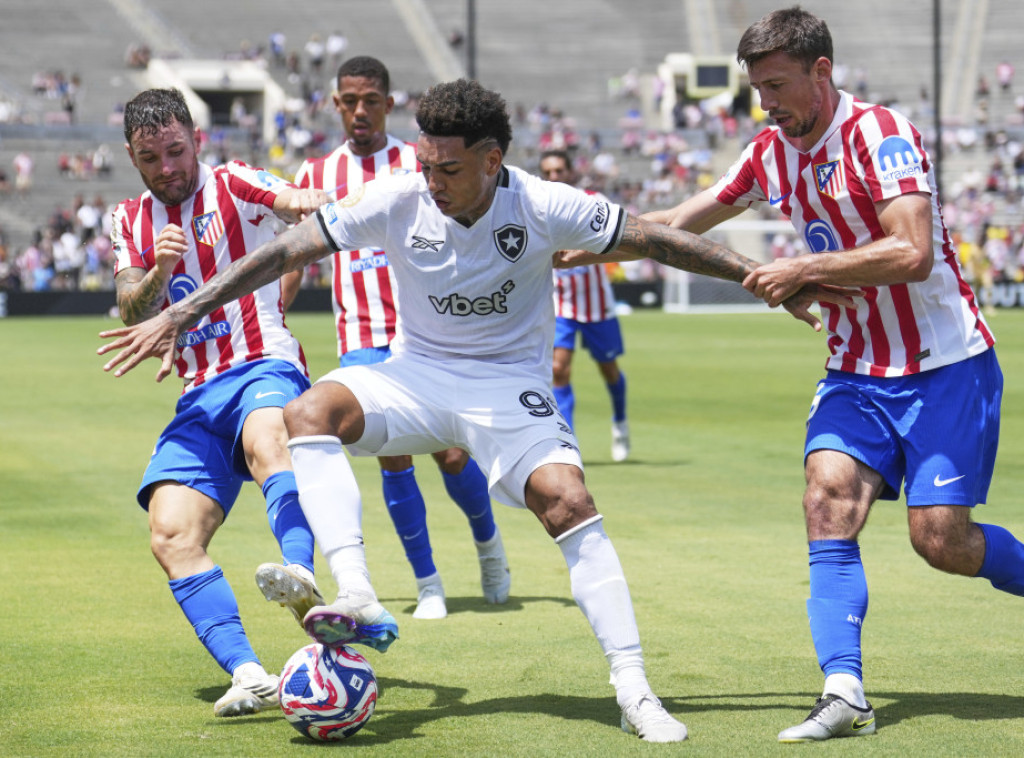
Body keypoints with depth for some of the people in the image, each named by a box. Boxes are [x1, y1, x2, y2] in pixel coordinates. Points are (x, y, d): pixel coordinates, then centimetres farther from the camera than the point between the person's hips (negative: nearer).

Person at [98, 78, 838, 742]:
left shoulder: (543, 208, -18)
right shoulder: (397, 201, -14)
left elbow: (654, 238, -10)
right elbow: (286, 250, -11)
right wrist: (181, 314, -14)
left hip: (511, 384, -2)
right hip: (417, 375, 2)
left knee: (568, 500, -25)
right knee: (311, 412, -26)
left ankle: (634, 690, -20)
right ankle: (359, 601, -36)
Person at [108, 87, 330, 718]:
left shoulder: (233, 186, 4)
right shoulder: (132, 222, 18)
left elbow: (325, 215, -12)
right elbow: (133, 314, 6)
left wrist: (308, 205, -37)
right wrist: (157, 273, -17)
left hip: (264, 366, -5)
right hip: (199, 397, 5)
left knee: (265, 440, -40)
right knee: (171, 535, -18)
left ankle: (303, 579, -66)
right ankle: (249, 676, -28)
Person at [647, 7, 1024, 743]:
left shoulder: (880, 133, -17)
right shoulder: (773, 153, 6)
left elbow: (912, 254, -27)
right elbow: (678, 225, 16)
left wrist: (805, 269, -23)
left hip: (944, 367, -6)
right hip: (856, 371, 6)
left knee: (941, 538, -10)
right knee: (829, 501, -15)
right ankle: (844, 692, -19)